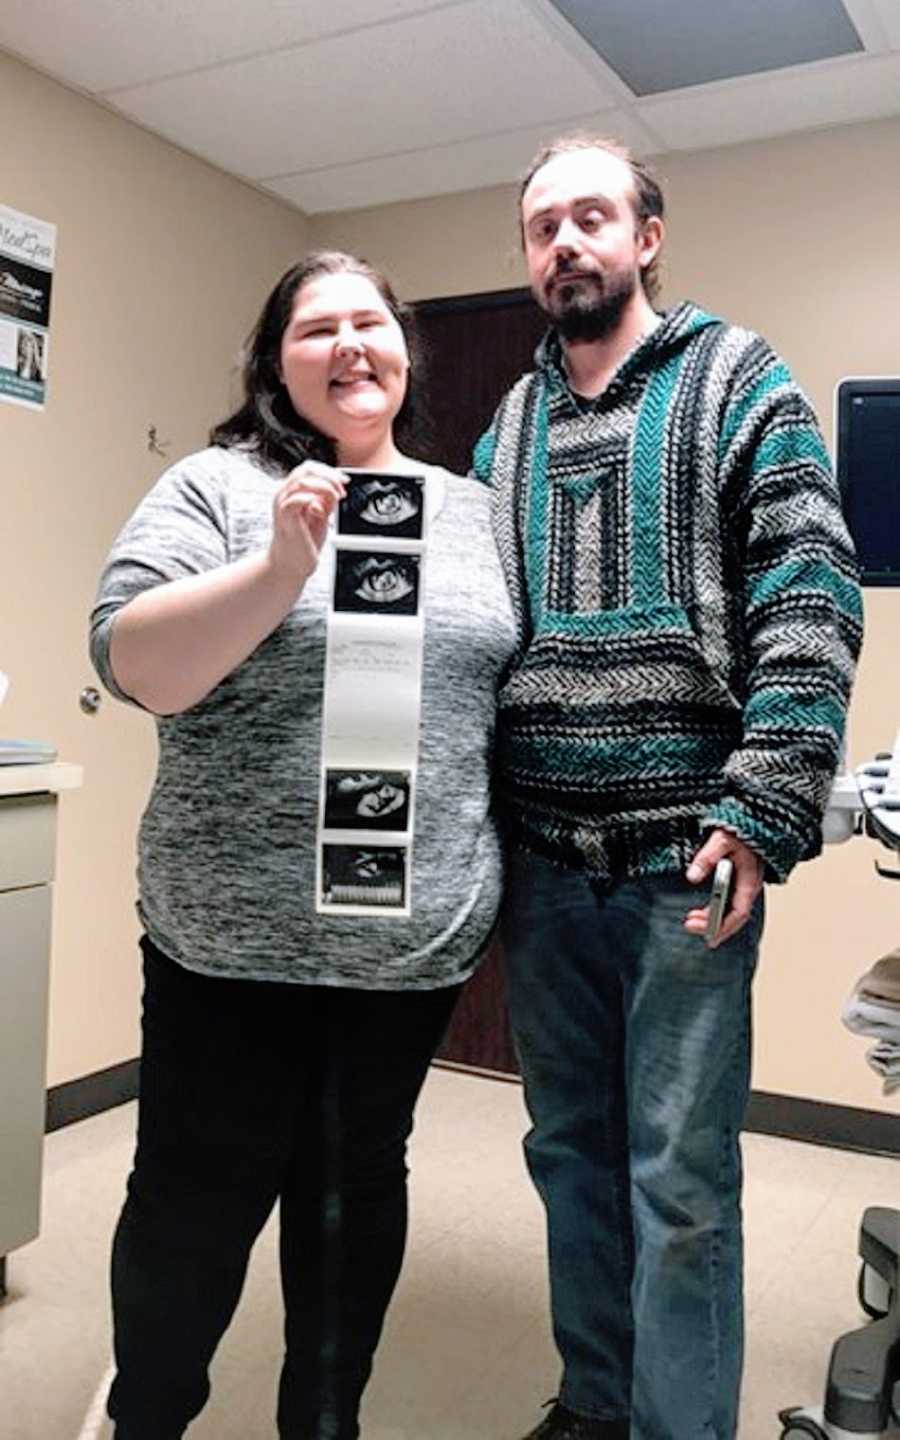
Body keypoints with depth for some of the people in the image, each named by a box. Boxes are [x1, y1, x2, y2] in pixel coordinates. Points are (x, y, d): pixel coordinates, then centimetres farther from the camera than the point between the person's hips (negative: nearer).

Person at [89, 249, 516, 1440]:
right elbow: (134, 666, -13)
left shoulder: (476, 512, 10)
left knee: (360, 1182, 17)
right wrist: (283, 564, -26)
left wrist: (507, 877, 7)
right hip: (239, 933, -3)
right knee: (198, 1197, 11)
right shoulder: (217, 487, -3)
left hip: (419, 931, 4)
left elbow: (515, 689, 14)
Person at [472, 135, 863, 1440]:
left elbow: (811, 601, -8)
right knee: (569, 1149, 16)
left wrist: (760, 813, -17)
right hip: (540, 855, 5)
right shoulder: (508, 427, 15)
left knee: (680, 1180, 3)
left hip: (686, 852, -4)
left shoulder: (736, 382, 2)